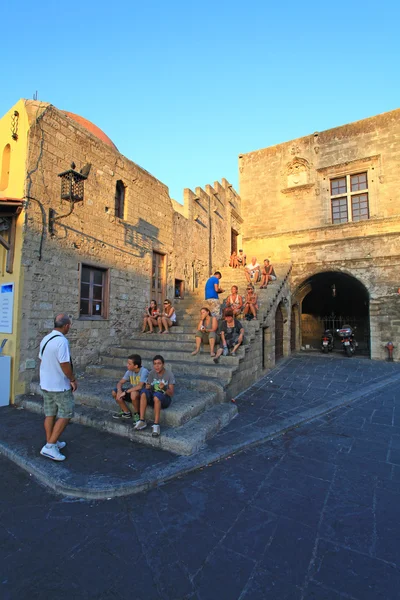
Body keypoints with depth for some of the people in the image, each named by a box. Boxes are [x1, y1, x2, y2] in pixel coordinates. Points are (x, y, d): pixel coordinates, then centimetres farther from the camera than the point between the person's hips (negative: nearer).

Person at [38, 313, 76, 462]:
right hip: (60, 385, -9)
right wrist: (72, 380, -11)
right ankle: (49, 446, 2)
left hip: (46, 383, 9)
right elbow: (64, 364, -25)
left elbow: (42, 360, 14)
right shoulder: (62, 341, -25)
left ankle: (51, 442, 28)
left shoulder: (45, 339, 5)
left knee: (50, 414, 17)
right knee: (65, 415, 2)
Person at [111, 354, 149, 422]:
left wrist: (125, 392, -28)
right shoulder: (129, 371, -2)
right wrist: (119, 390, -22)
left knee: (134, 393, -38)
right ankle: (126, 412, 10)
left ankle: (137, 413, -9)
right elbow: (120, 382, 0)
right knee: (114, 392, -6)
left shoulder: (144, 371, -23)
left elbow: (140, 386, -33)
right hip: (132, 391, 7)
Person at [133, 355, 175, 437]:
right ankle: (142, 421, -23)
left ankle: (156, 425, -31)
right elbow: (147, 388, 0)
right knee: (144, 393, -27)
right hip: (153, 398, 4)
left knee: (157, 396, -37)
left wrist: (164, 388, -35)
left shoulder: (169, 374, -13)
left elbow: (171, 393, -15)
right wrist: (147, 388, -25)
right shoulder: (151, 373, -2)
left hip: (165, 399, -4)